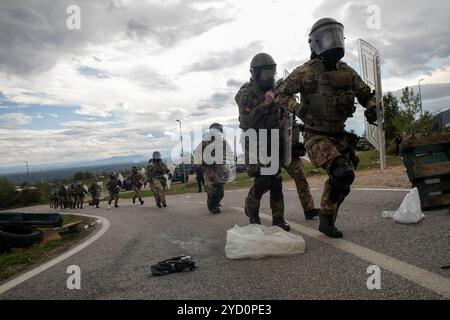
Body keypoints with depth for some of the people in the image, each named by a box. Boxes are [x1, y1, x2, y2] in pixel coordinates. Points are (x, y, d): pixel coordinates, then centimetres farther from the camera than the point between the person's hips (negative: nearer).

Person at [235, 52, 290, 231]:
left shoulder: (273, 90, 10)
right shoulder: (246, 93, -11)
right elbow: (247, 121, -21)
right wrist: (265, 104, -26)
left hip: (271, 141, 6)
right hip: (254, 142, -6)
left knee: (276, 180, 2)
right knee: (262, 180, -13)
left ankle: (278, 218, 12)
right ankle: (252, 211, 13)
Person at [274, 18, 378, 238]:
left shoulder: (346, 72, 5)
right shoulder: (305, 72, -11)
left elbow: (366, 94, 15)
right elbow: (279, 95, -8)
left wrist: (371, 108, -8)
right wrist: (298, 108, -26)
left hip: (339, 135, 7)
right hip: (317, 137, -6)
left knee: (340, 183, 13)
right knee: (344, 174, -28)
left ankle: (327, 222, 33)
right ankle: (326, 212, 2)